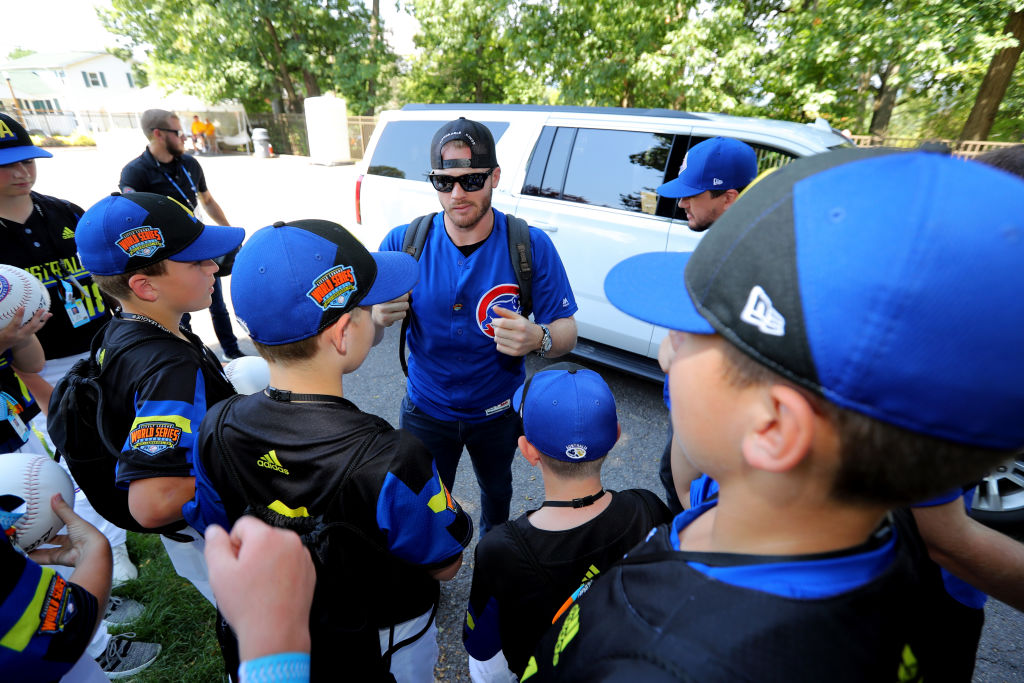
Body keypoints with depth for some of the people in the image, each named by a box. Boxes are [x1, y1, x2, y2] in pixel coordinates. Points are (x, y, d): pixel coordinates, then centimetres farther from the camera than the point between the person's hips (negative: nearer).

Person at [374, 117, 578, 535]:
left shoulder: (531, 246, -19)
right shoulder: (403, 243, -17)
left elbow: (567, 332, -16)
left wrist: (537, 338, -38)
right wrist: (377, 317, -36)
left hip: (499, 410, 1)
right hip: (427, 410, -1)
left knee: (497, 490, 29)